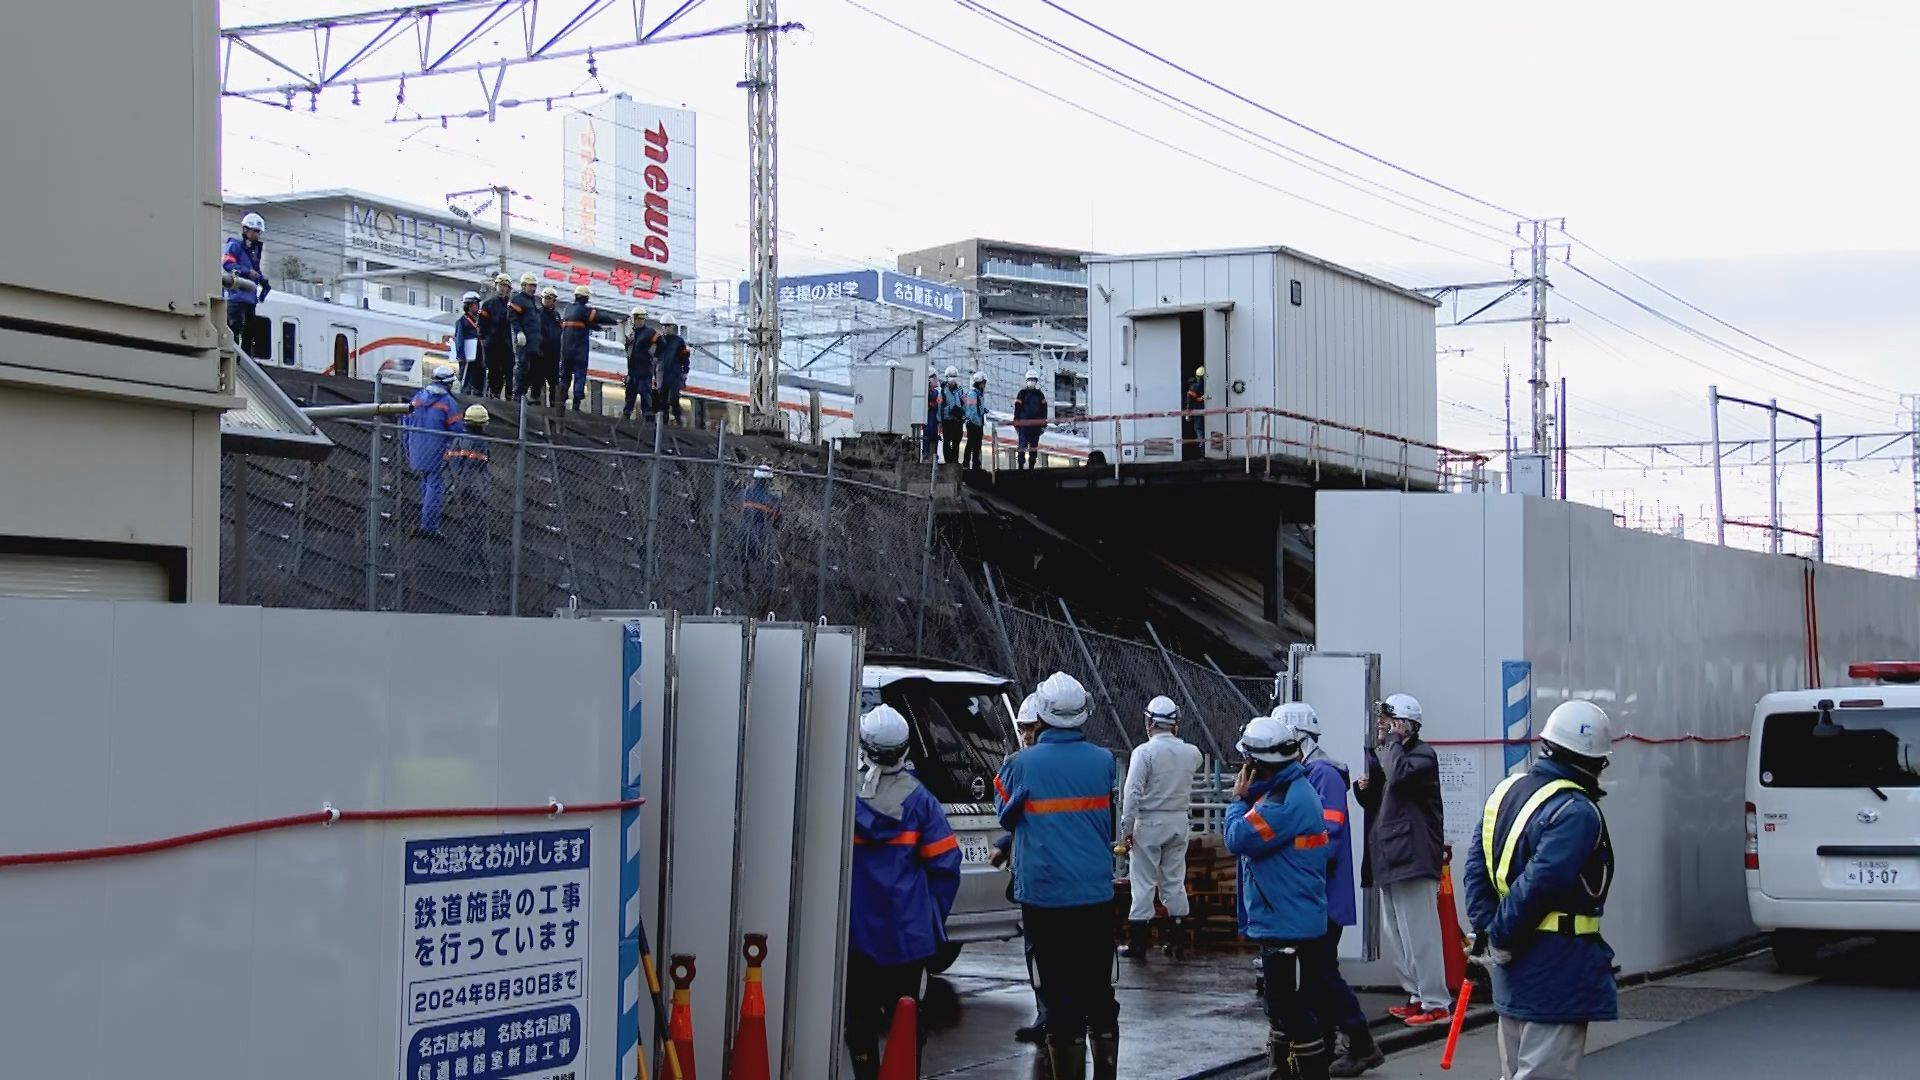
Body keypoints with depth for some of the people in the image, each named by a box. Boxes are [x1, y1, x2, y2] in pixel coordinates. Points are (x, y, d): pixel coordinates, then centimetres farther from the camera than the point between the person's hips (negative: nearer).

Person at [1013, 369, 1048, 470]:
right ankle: (1020, 465, -4)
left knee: (1034, 446, 9)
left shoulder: (1039, 394, 8)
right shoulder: (1022, 393, -1)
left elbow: (1044, 410, 11)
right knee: (1023, 444, -8)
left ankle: (1031, 465, 16)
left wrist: (1044, 424, 7)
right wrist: (1016, 422, -5)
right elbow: (1017, 408, -2)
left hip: (1036, 424, 3)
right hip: (1024, 423, -3)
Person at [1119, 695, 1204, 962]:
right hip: (1179, 822, 4)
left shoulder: (1144, 752, -13)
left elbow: (1133, 793, -17)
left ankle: (1138, 944, 3)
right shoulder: (1191, 753, 1)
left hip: (1149, 822, -4)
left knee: (1144, 883, 1)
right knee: (1175, 881, 12)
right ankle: (1178, 943, 13)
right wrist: (1176, 737, 23)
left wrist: (1126, 827, -12)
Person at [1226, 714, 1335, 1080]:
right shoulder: (1286, 790, 13)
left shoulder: (1288, 800, -22)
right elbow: (1253, 836, 17)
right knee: (1281, 1009, 21)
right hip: (1278, 923, 11)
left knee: (1296, 1015, -6)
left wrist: (1239, 798, -8)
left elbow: (1238, 839, -21)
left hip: (1290, 928, -11)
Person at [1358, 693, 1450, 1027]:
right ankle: (1417, 995, 22)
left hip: (1413, 858, -10)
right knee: (1396, 935, 14)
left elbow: (1399, 774, -27)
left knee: (1419, 934, -9)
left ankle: (1436, 1003, -6)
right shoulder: (1385, 754, 19)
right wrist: (1364, 788, 2)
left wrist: (1393, 740, -12)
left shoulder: (1422, 754, -7)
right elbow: (1372, 802, 25)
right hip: (1388, 858, 10)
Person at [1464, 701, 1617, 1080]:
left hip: (1514, 971, 9)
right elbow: (1540, 883, -25)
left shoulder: (1507, 791, 9)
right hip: (1557, 969, -8)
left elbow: (1477, 864, 6)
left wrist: (1485, 928, 2)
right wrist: (1502, 937, -15)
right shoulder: (1577, 813, -18)